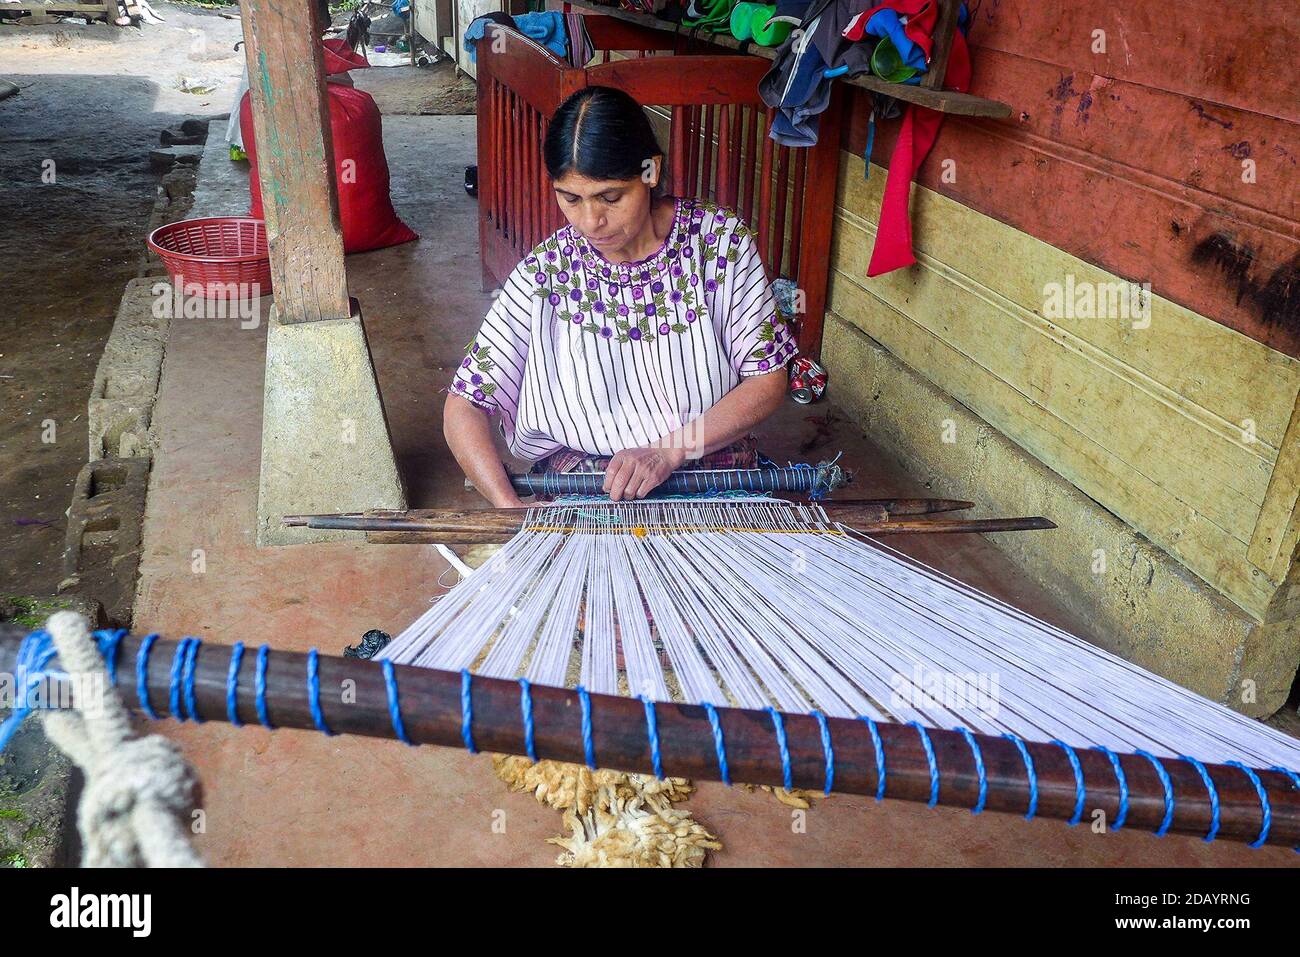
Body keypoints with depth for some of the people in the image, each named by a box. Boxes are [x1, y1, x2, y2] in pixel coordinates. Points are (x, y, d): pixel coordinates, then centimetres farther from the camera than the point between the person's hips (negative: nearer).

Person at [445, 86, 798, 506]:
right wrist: (510, 508, -25)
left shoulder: (719, 240, -9)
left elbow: (767, 379, -6)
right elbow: (463, 407, -7)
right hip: (579, 483, -1)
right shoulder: (547, 271, -9)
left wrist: (667, 451, -20)